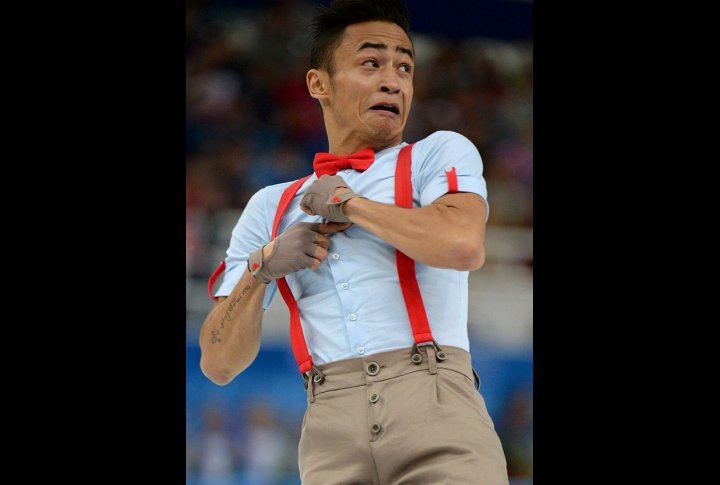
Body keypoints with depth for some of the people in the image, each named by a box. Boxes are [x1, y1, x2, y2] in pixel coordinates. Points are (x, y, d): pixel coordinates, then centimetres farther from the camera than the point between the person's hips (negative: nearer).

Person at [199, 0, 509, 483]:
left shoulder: (440, 153, 13)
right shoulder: (271, 208, 20)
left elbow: (464, 244, -11)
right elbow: (219, 365, 16)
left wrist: (347, 204, 1)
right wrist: (262, 266, 0)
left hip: (435, 406, -2)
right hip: (331, 425, 2)